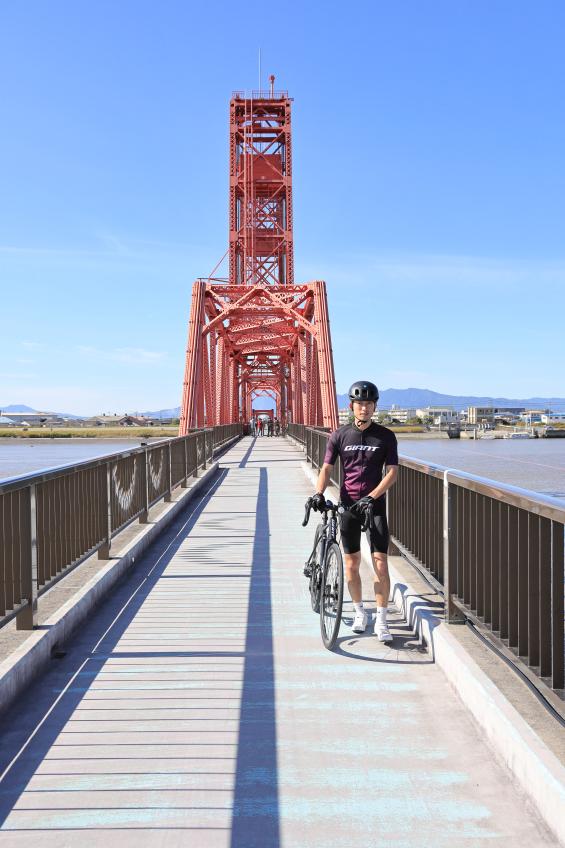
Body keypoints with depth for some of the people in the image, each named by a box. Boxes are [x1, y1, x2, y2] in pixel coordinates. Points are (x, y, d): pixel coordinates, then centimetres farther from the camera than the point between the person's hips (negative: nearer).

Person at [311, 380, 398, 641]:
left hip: (374, 504, -1)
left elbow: (392, 473, -6)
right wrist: (319, 493, -15)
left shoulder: (385, 436, -2)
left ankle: (381, 620, 3)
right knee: (351, 564, 6)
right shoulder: (339, 436, 1)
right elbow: (327, 468, 2)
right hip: (348, 504, 1)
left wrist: (371, 497, -18)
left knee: (380, 563, -7)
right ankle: (360, 612, 25)